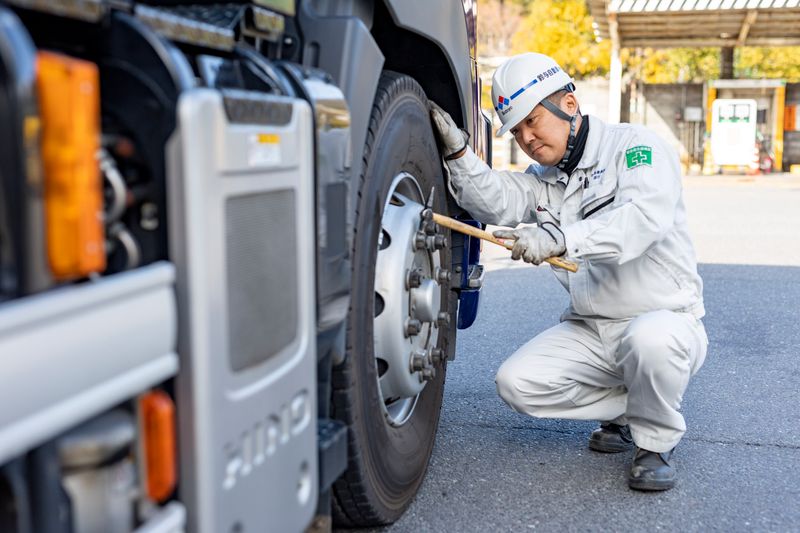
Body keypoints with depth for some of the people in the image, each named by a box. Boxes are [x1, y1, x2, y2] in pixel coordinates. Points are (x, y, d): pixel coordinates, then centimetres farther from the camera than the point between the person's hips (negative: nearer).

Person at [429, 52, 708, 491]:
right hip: (589, 331, 6)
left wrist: (559, 237, -42)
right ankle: (626, 410, 9)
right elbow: (497, 203, -11)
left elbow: (646, 216, -29)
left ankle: (656, 442, -8)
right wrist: (457, 151, -25)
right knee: (516, 384, -13)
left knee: (649, 338, -39)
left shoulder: (634, 146, -9)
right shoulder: (542, 179, 11)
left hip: (666, 316, -6)